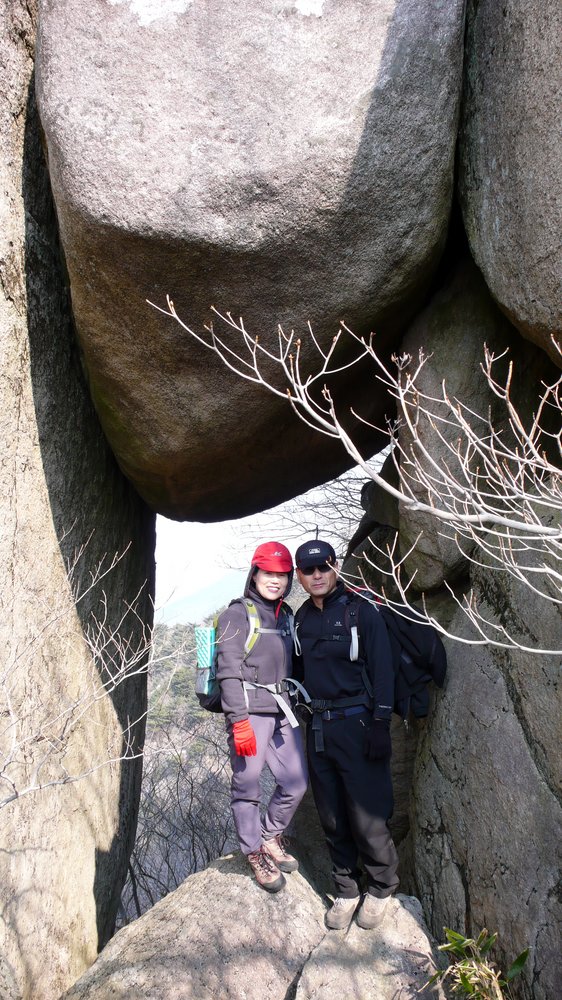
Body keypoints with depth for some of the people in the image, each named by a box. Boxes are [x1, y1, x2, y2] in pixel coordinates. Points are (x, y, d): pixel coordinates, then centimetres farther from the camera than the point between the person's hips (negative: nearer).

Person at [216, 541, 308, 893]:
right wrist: (239, 722, -15)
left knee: (296, 783, 10)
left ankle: (271, 836, 32)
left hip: (283, 710, 7)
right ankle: (255, 853, 21)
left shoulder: (287, 616, 14)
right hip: (249, 711, -6)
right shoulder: (237, 615, -6)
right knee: (247, 787, 1)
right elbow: (229, 672, -11)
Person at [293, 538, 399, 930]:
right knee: (332, 819, 12)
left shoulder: (361, 610, -7)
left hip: (357, 724, -5)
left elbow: (382, 670, -9)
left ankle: (381, 889, 23)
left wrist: (381, 725, -14)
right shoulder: (301, 619, 9)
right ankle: (346, 890, 29)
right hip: (318, 726, 5)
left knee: (367, 816, 0)